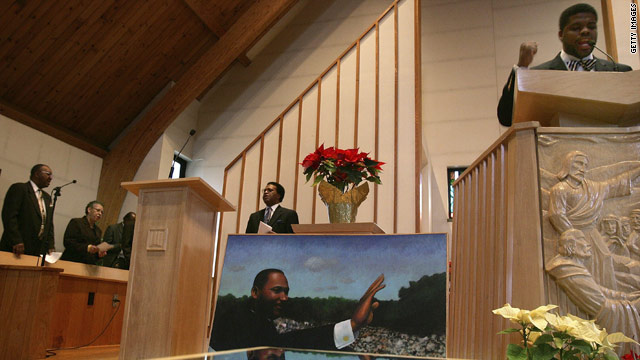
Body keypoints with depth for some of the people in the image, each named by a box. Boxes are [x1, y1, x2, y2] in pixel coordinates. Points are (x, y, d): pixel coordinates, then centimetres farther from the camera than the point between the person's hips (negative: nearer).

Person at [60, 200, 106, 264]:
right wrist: (87, 248, -23)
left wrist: (99, 253, -5)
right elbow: (68, 243, -11)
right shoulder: (76, 222, 0)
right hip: (72, 262, -5)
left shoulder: (98, 231, 15)